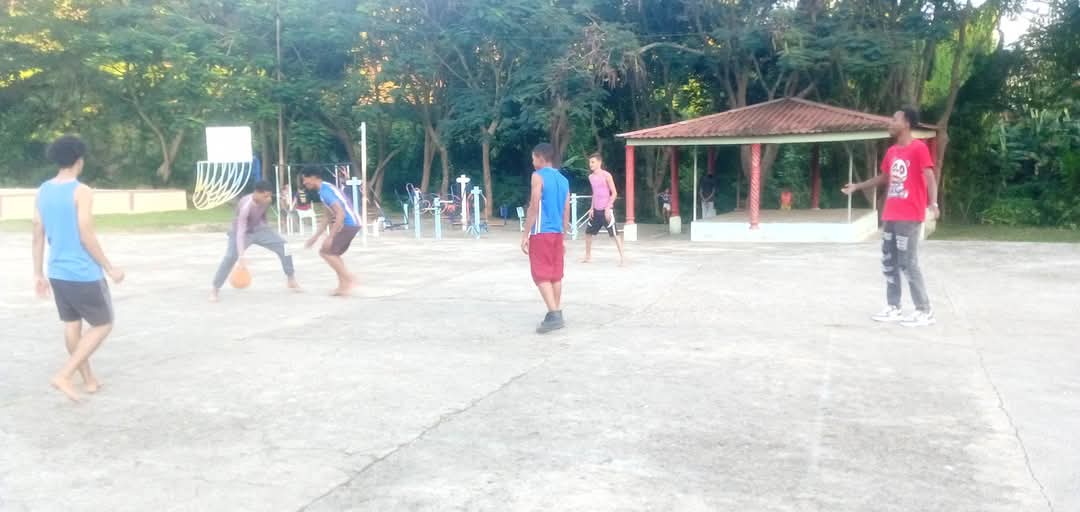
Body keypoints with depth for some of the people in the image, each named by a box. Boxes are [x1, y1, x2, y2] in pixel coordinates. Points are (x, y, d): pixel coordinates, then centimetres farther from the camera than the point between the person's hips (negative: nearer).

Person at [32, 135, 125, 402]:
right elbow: (87, 238, -18)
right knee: (103, 325, 6)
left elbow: (38, 236, 8)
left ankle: (89, 379, 27)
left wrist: (38, 273, 15)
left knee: (72, 325, 16)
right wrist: (110, 269, -9)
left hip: (57, 272, 7)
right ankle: (64, 376, -3)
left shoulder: (43, 190, 6)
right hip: (84, 274, -7)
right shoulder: (81, 191, -15)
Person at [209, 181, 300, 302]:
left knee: (283, 245, -9)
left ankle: (291, 280, 5)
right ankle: (215, 289, -9)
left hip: (258, 229, 5)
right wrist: (241, 257, -49)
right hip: (242, 231, -5)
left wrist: (266, 229, 21)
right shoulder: (246, 206, -37)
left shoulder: (266, 199, -19)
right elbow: (240, 233, -42)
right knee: (230, 258, -25)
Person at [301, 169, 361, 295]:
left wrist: (330, 237, -24)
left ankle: (349, 279, -6)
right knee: (332, 253, 18)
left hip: (349, 224, -10)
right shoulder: (325, 189, 18)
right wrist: (316, 236, 25)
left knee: (326, 252, -7)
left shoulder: (325, 191, -15)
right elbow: (328, 217, 25)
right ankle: (343, 284, 17)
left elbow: (341, 214, -24)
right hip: (350, 224, 10)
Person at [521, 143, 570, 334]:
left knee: (541, 275, -5)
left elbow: (534, 207, -14)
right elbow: (566, 212, 15)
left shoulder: (538, 176, -7)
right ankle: (557, 314, 14)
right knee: (555, 276, 11)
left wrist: (525, 234, -12)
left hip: (541, 233, -7)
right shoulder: (563, 180, 14)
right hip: (557, 233, 7)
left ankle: (554, 315, -14)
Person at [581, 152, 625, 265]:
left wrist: (608, 208, -17)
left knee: (614, 234, -8)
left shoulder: (606, 175, -11)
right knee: (588, 232, 11)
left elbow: (614, 193, -11)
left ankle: (622, 257, -5)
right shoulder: (591, 177, 9)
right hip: (596, 210, 7)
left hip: (606, 209, -7)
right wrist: (592, 208, 11)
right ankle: (588, 257, 24)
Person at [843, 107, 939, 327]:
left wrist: (933, 204, -32)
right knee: (888, 262, 10)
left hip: (909, 217, -8)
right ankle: (894, 308, 19)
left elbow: (929, 177, -19)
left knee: (908, 263, -8)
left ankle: (925, 311, -1)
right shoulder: (891, 151, 14)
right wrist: (857, 186, 29)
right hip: (890, 216, 9)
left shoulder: (919, 148, -10)